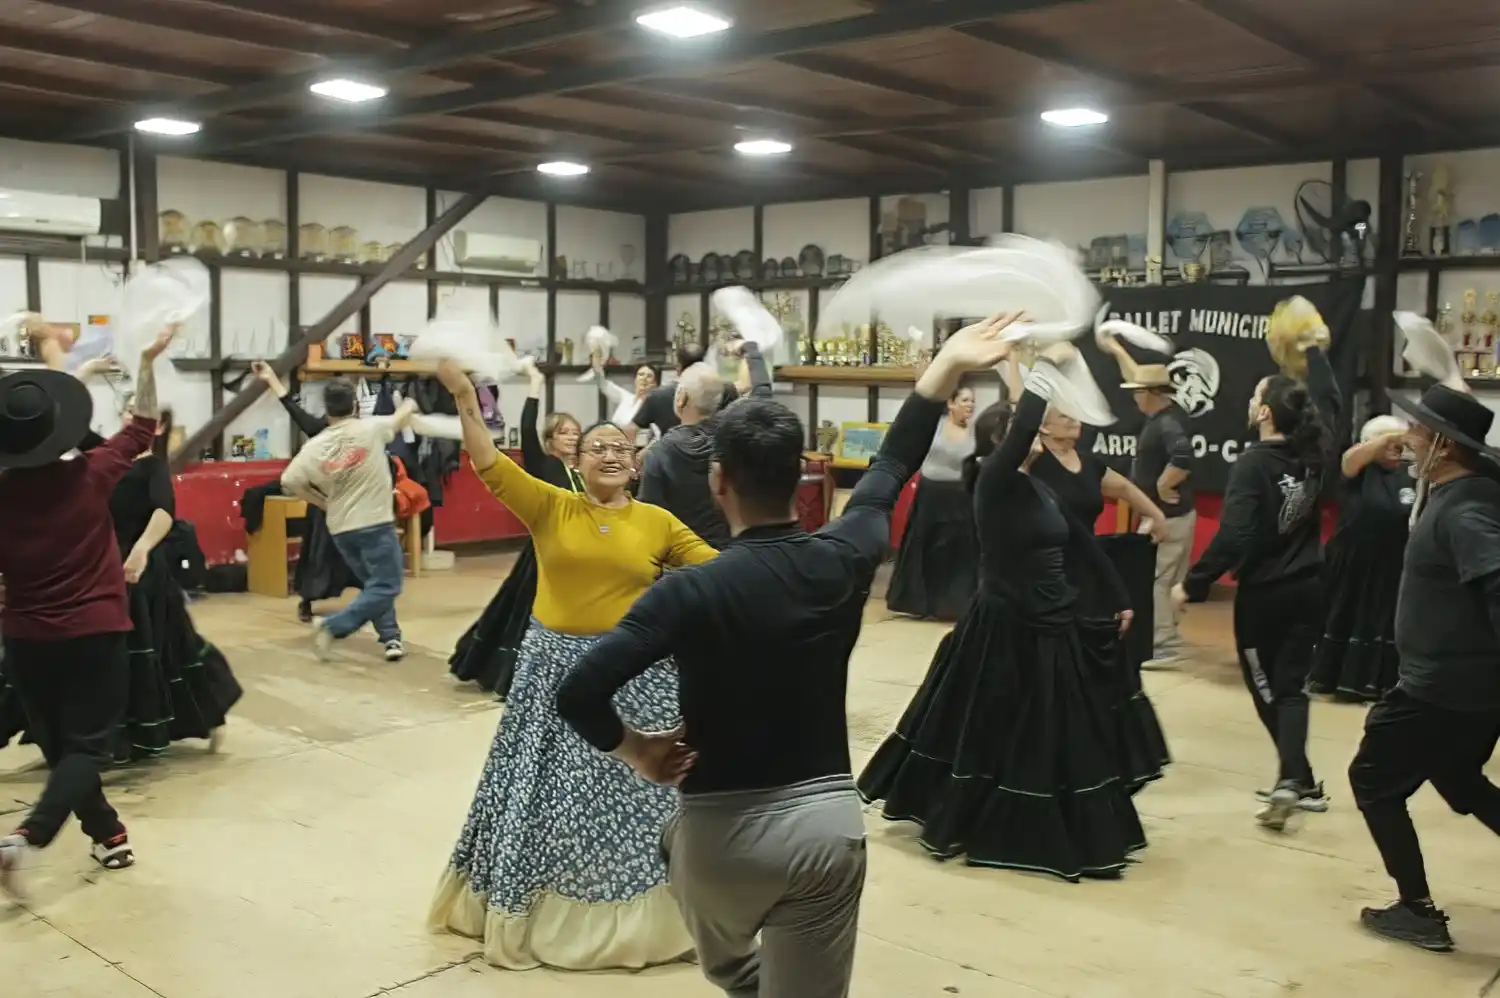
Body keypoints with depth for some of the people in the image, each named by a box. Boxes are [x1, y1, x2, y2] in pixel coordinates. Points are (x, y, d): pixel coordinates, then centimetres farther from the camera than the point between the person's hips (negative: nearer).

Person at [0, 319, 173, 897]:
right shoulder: (89, 476, -11)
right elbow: (143, 426, 3)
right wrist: (148, 361, 9)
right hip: (95, 632, -3)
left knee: (58, 746, 17)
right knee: (88, 746, 1)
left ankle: (108, 837, 24)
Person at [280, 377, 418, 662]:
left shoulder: (315, 446, -1)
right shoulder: (370, 428, -8)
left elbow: (288, 481, -1)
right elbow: (401, 417, 12)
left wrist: (323, 502, 10)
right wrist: (409, 406, 35)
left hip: (340, 528, 5)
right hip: (375, 524, -5)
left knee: (374, 584, 20)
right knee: (385, 588, -1)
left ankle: (391, 638, 14)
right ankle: (333, 625, -13)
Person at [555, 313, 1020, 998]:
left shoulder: (692, 592, -15)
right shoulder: (844, 558, -4)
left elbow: (579, 695, -24)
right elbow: (891, 470, 15)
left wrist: (635, 751, -5)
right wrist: (948, 364, 27)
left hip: (723, 830, -2)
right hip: (829, 821, 2)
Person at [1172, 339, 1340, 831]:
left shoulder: (1254, 463, -19)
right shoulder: (1315, 451, -2)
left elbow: (1233, 537, -26)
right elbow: (1329, 399, 20)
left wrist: (1193, 583, -17)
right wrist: (1312, 349, 31)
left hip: (1264, 595, -5)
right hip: (1309, 589, 5)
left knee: (1266, 689, 12)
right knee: (1292, 686, 8)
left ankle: (1301, 781, 15)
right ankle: (1292, 780, -8)